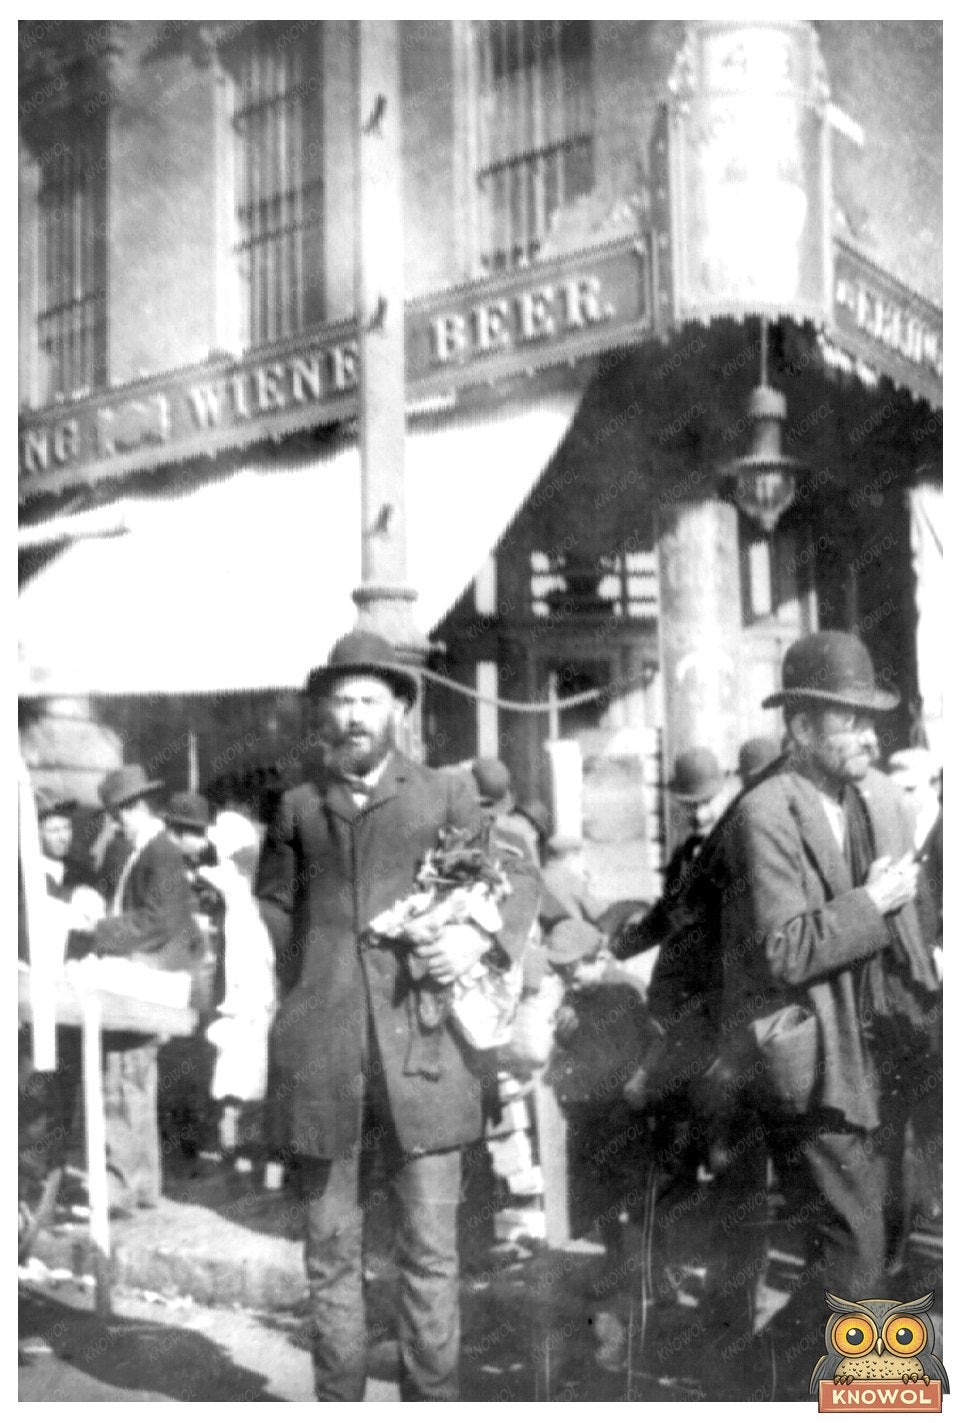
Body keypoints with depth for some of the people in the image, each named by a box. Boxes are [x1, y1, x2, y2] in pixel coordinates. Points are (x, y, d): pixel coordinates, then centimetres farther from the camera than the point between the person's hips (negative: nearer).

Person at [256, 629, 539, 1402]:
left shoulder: (444, 795, 8)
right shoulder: (299, 807, 12)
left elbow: (519, 880, 9)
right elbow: (274, 910, 18)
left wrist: (481, 936, -9)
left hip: (421, 1048, -1)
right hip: (322, 1055, 2)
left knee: (431, 1249, 1)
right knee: (331, 1247, 8)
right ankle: (337, 1401, 19)